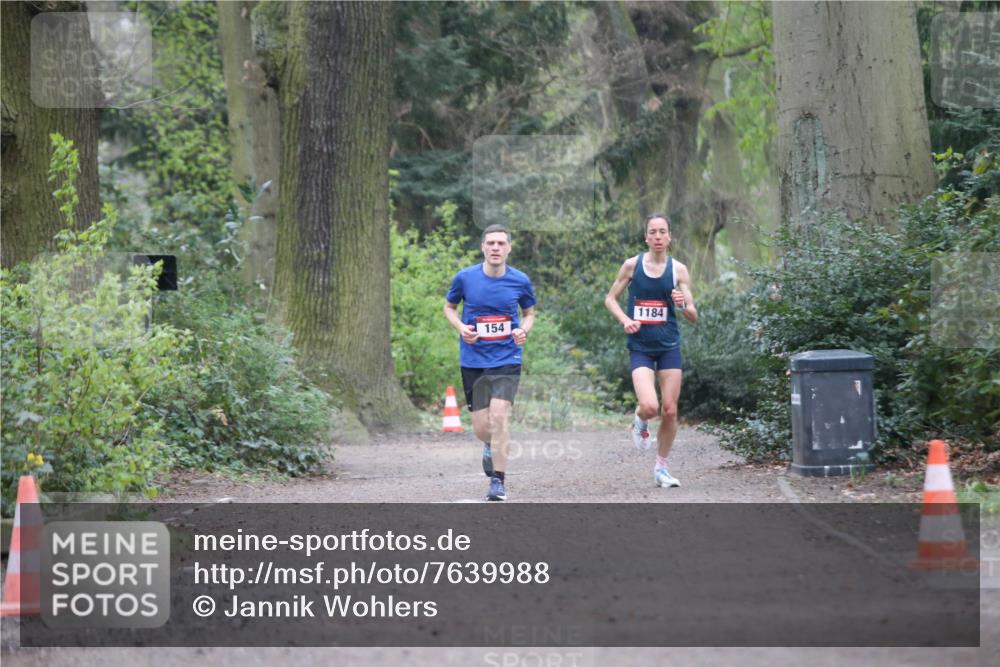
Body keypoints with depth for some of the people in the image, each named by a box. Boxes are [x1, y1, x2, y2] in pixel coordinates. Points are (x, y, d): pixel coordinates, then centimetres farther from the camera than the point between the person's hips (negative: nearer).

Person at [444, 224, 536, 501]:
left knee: (499, 415, -18)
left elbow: (529, 313, 14)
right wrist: (460, 327, -8)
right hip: (473, 360, 1)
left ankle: (498, 481, -8)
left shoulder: (520, 281, -3)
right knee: (481, 427, 3)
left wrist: (524, 330, -8)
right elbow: (449, 306, 12)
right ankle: (491, 446, 42)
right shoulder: (465, 278, -4)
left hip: (506, 358, -1)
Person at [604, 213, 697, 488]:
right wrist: (625, 320, -9)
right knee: (649, 407, -19)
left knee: (670, 411, 1)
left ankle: (661, 468, 19)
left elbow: (693, 316, 2)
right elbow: (610, 298, 9)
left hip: (669, 346, 2)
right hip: (640, 347, -2)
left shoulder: (678, 270, 0)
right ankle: (640, 421, 18)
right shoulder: (632, 265, -2)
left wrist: (683, 305, -20)